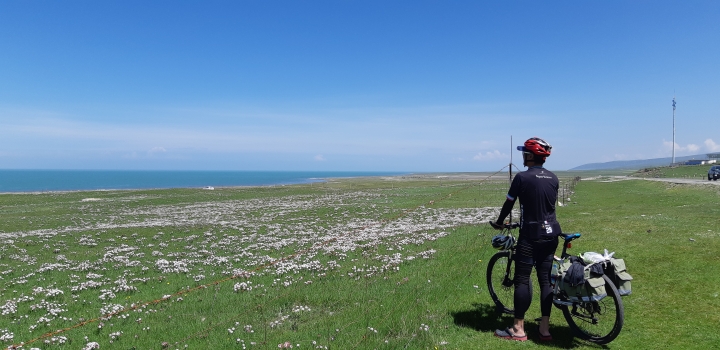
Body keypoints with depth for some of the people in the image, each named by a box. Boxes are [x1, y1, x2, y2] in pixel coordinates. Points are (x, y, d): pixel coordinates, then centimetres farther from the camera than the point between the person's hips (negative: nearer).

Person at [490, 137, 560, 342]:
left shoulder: (522, 177, -12)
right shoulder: (553, 178, 7)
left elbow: (509, 203, -4)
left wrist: (499, 223, 13)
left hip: (530, 235, -6)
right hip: (550, 234, 7)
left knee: (522, 279, 0)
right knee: (545, 279, 10)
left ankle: (518, 329, 6)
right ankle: (544, 328, 15)